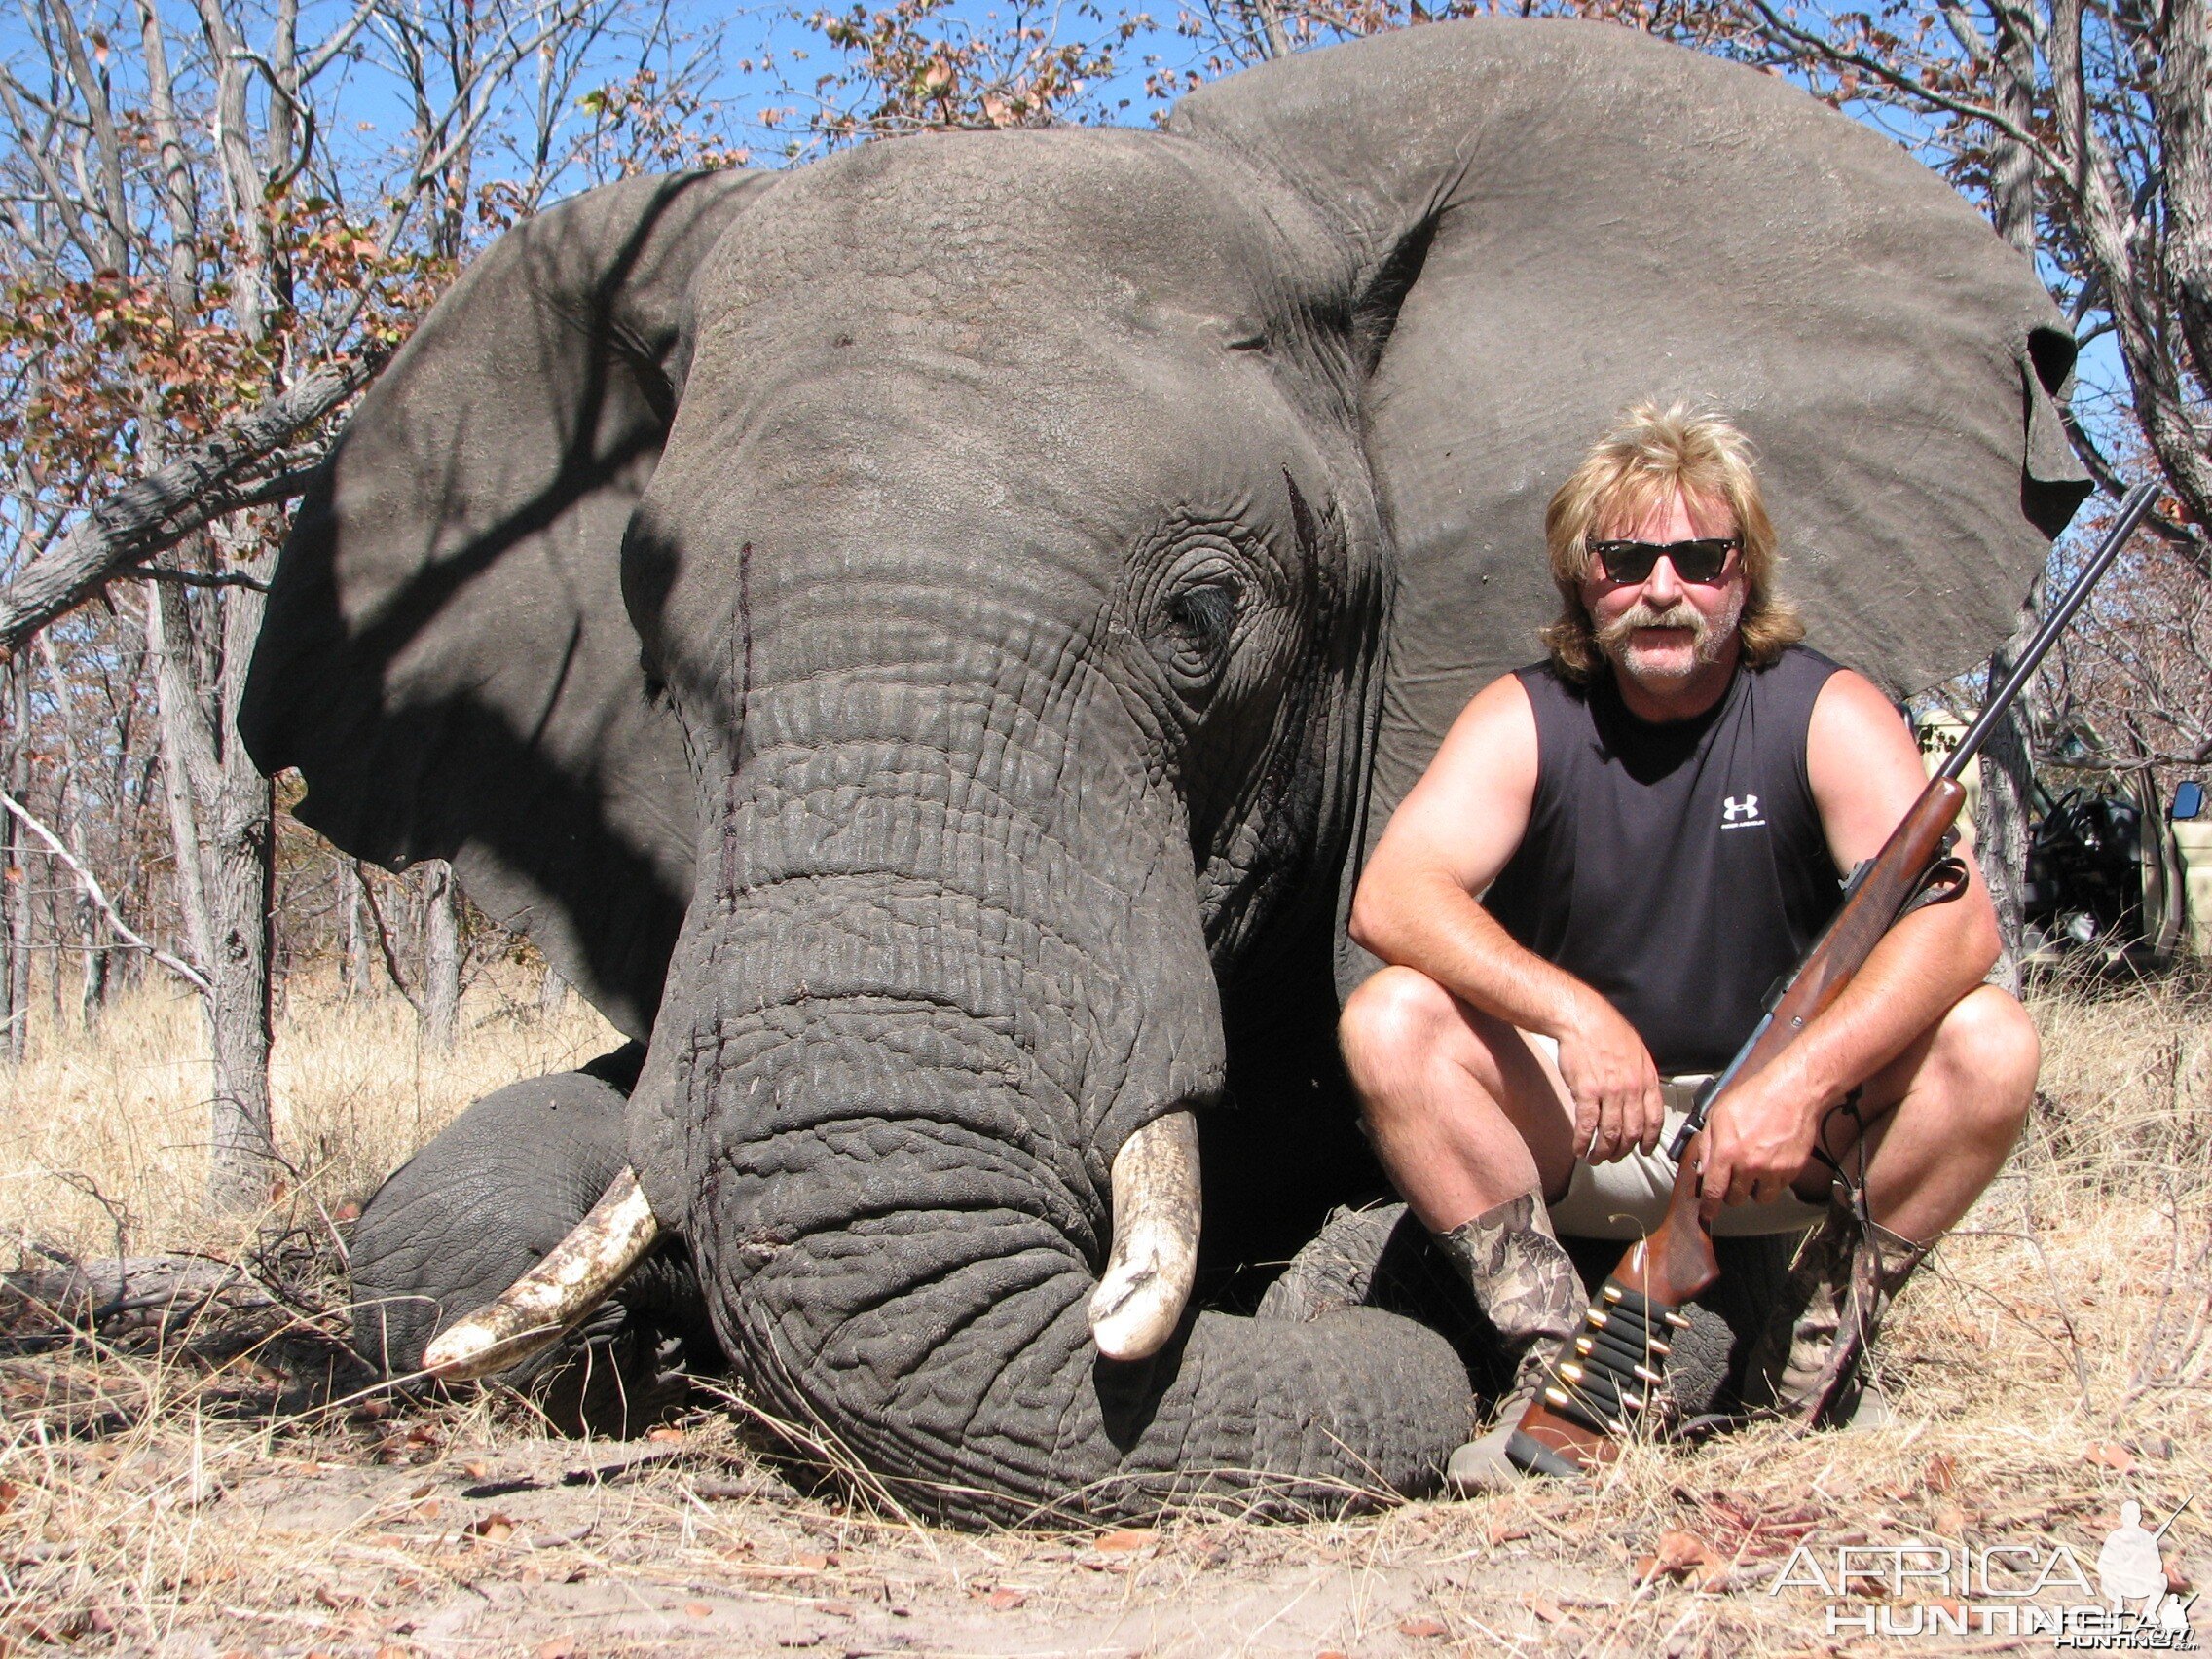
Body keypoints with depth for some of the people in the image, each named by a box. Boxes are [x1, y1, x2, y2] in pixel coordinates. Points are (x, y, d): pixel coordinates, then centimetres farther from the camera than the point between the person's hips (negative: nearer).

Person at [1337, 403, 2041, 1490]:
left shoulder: (1825, 712, -8)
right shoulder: (1526, 718, -7)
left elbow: (1957, 920, -21)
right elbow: (1390, 898, -23)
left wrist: (1804, 1076, -37)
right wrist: (1572, 1012, -39)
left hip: (1787, 1142, 0)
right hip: (1569, 1139, 0)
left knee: (1988, 1045, -24)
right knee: (1388, 1020, -25)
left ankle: (1816, 1353, -8)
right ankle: (1557, 1355, -16)